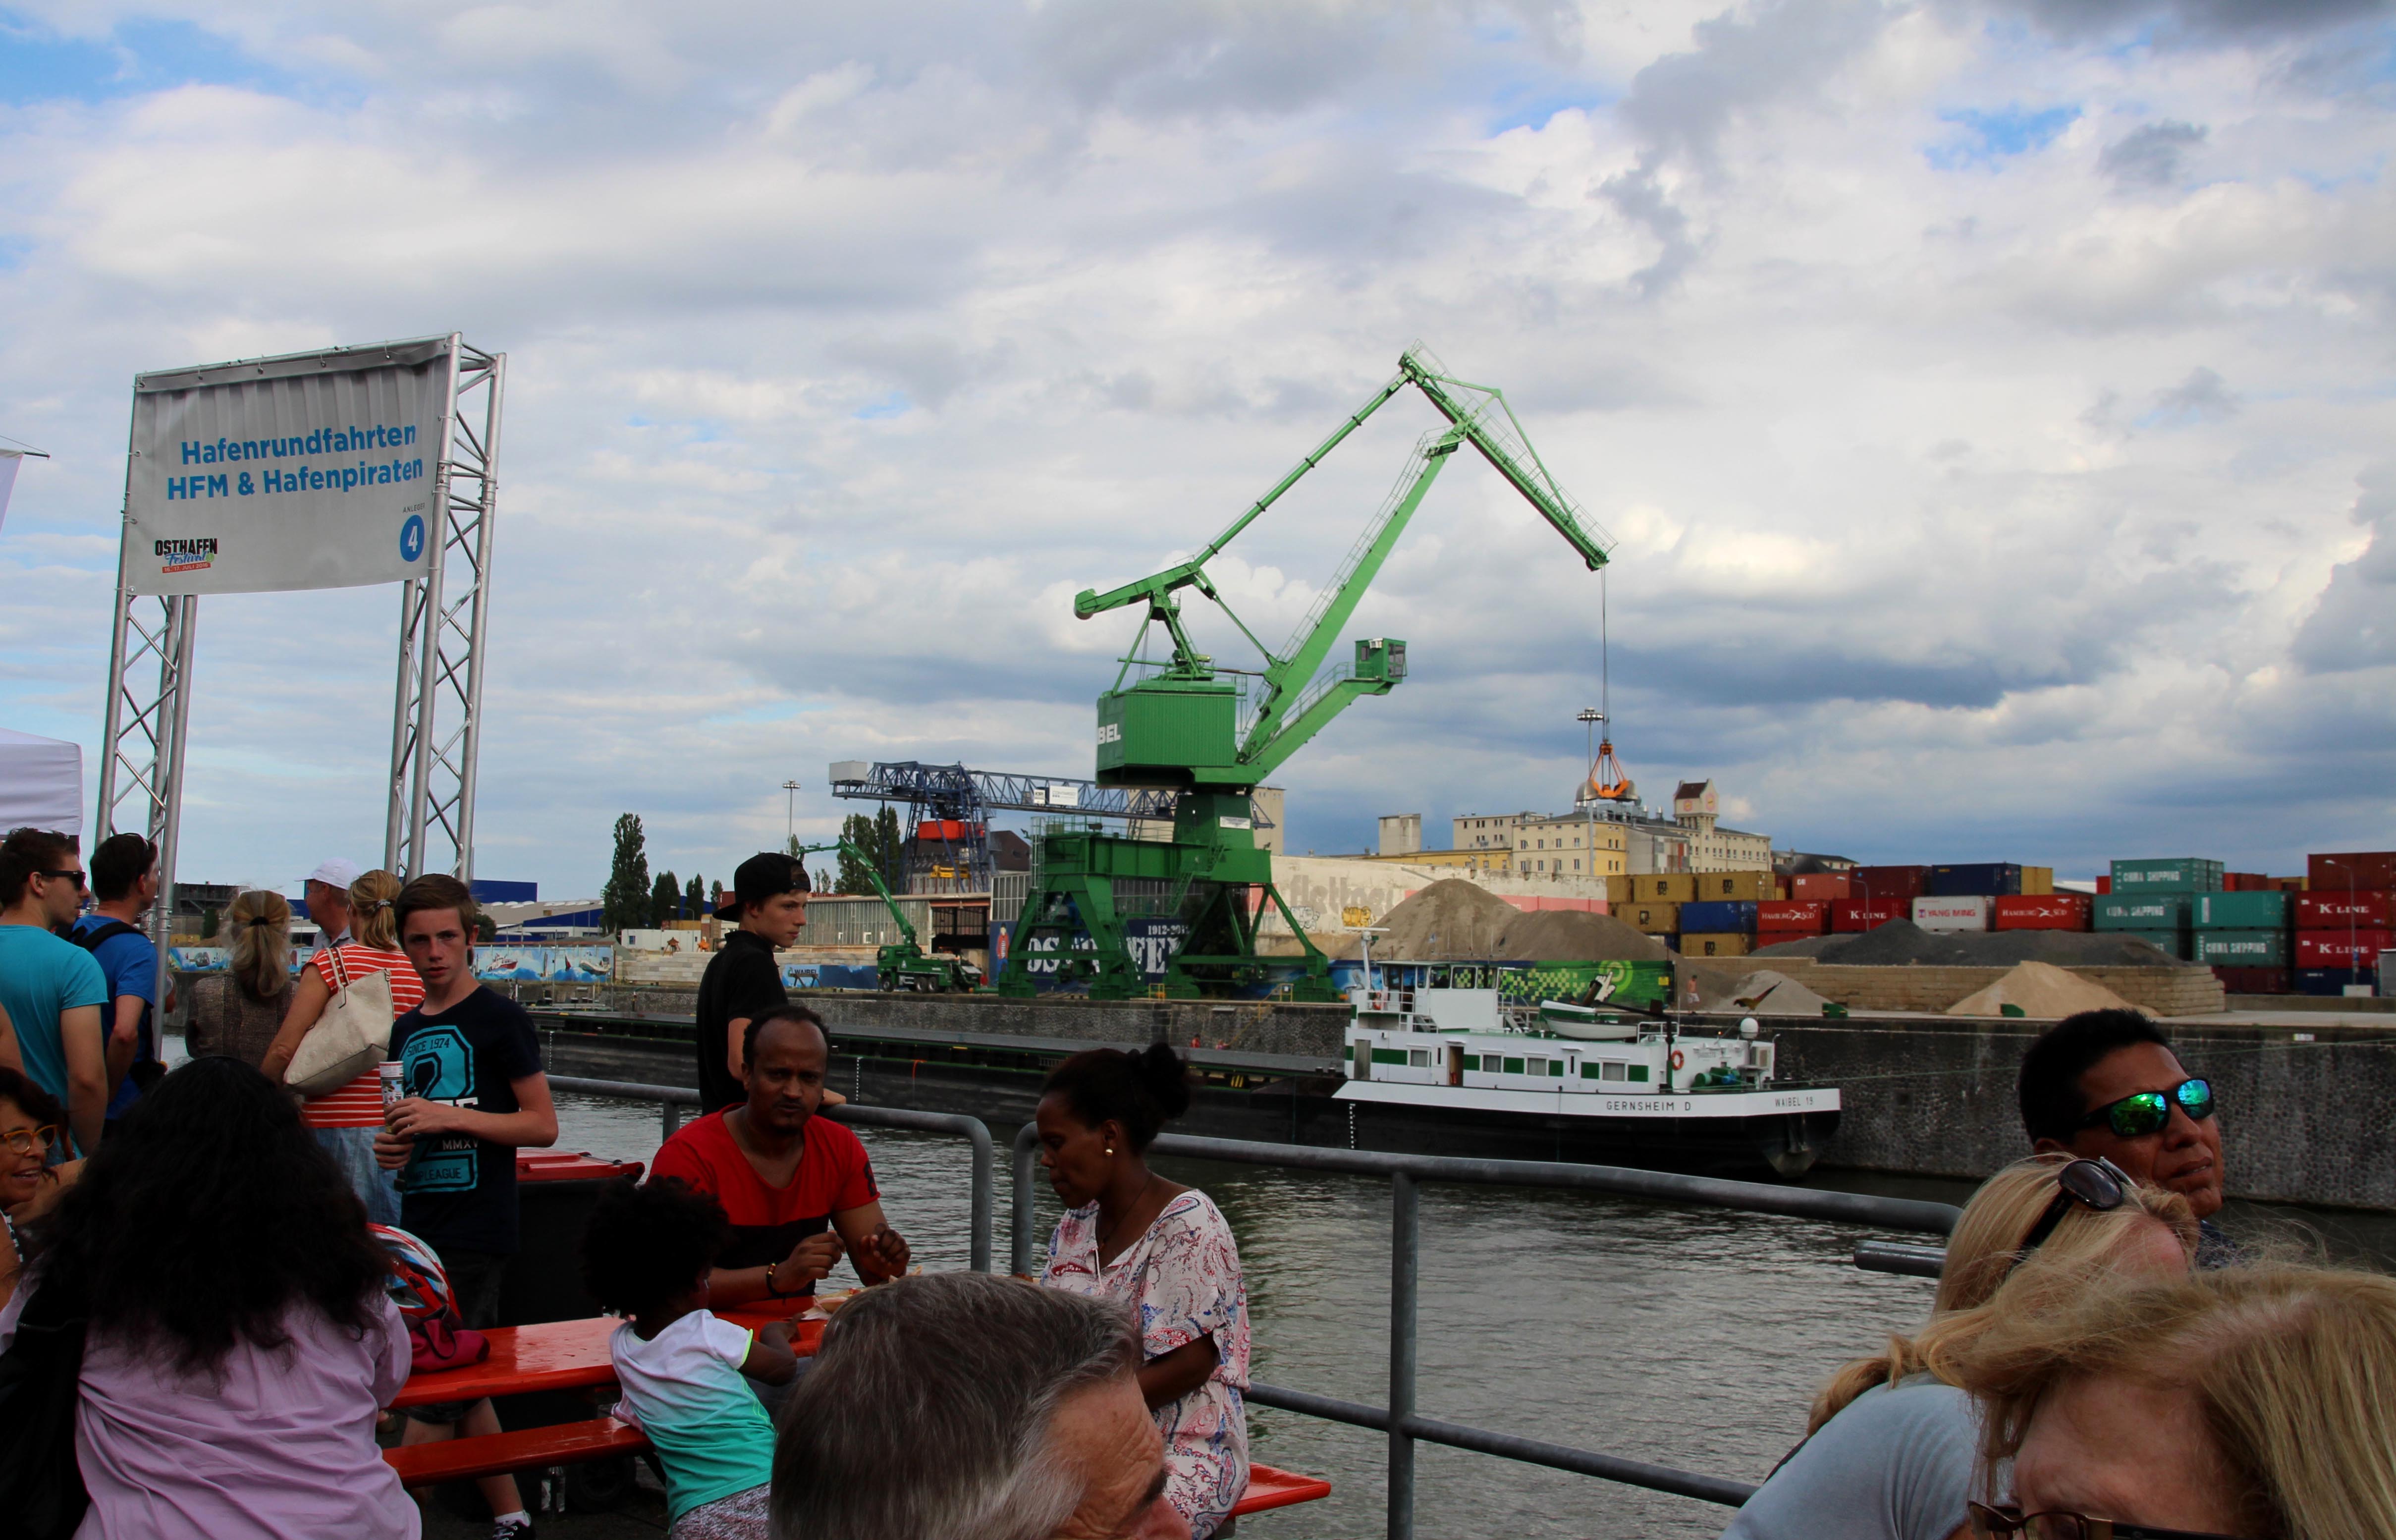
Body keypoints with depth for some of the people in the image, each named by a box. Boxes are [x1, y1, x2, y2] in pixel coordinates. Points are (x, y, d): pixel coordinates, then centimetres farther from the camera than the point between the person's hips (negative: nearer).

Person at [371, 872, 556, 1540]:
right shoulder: (407, 1029, 14)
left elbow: (543, 1126, -9)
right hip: (421, 1226, 8)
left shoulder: (499, 1018, -7)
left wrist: (450, 1116, -17)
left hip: (476, 1230, -8)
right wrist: (392, 1146, 5)